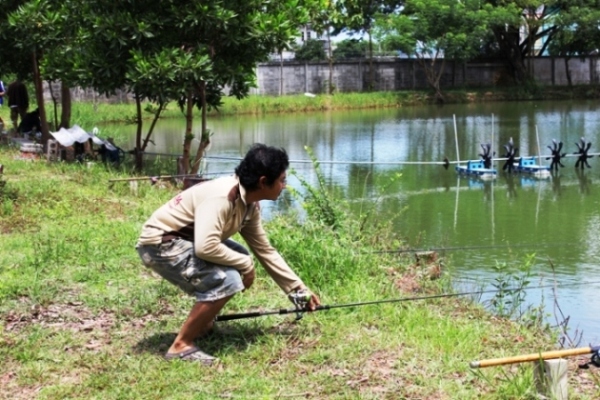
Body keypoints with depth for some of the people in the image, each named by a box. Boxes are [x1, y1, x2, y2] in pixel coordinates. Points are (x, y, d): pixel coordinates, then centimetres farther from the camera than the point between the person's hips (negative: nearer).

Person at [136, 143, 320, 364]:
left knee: (240, 258, 13)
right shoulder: (220, 197, -27)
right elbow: (205, 248, -36)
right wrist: (245, 265, -21)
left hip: (183, 240, 10)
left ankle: (201, 325, 21)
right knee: (227, 279, -23)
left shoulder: (250, 204, 2)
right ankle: (181, 346, -12)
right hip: (160, 244, -10)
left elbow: (265, 251, 11)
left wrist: (300, 289, 11)